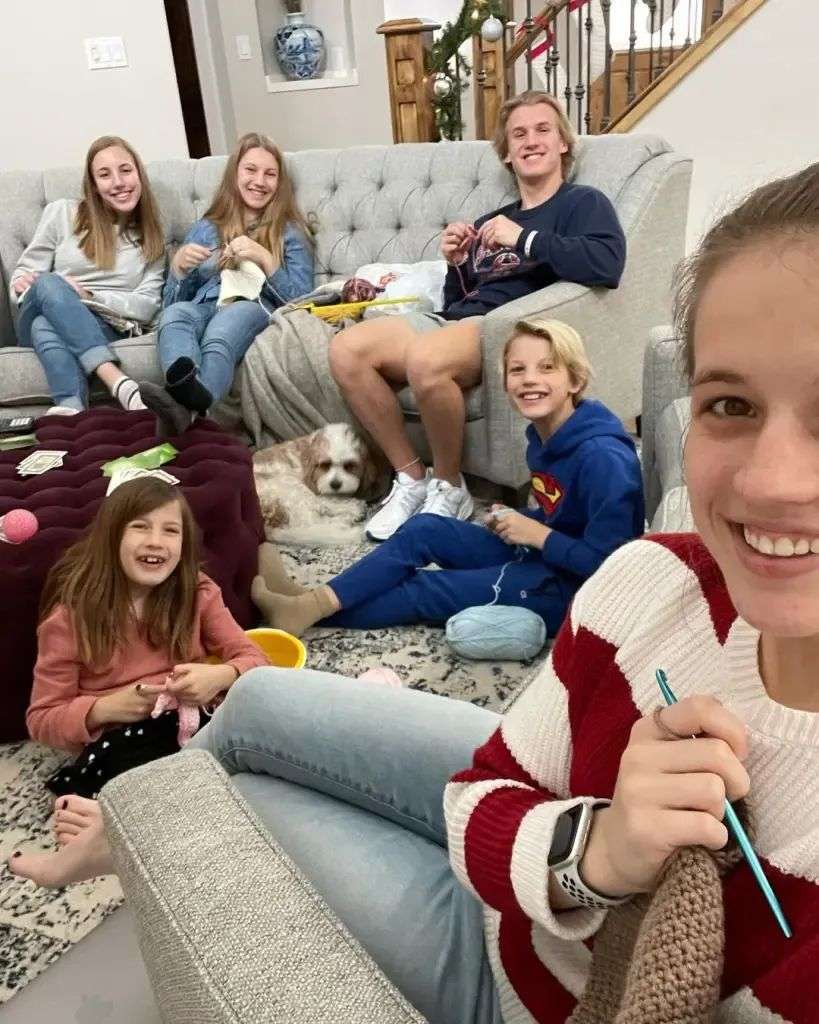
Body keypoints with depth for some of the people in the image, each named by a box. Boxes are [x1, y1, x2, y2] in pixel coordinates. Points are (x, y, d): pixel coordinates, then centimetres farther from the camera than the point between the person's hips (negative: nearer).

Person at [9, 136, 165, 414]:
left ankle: (69, 409, -62)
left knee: (47, 328, -35)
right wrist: (23, 283, -13)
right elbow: (24, 274, 12)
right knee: (49, 284, -36)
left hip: (105, 330, 0)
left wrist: (86, 295, -11)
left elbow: (147, 306, 3)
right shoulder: (62, 212, 10)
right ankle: (119, 383, -54)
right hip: (42, 316, 0)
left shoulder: (151, 239, 13)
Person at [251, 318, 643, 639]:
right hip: (541, 557, 8)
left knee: (428, 590, -13)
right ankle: (313, 601, -9)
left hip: (577, 590, -8)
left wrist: (537, 534, -21)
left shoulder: (602, 457, -25)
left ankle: (316, 612, -2)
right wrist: (516, 520, -2)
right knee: (425, 528, -3)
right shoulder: (542, 435, 3)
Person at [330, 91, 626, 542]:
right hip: (454, 320, 7)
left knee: (426, 360, -37)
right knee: (346, 349, -16)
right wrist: (457, 264, 7)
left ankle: (449, 488, -13)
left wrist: (524, 239, -12)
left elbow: (607, 264, -14)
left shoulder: (582, 202, 9)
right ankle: (411, 478, -7)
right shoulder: (489, 222, 29)